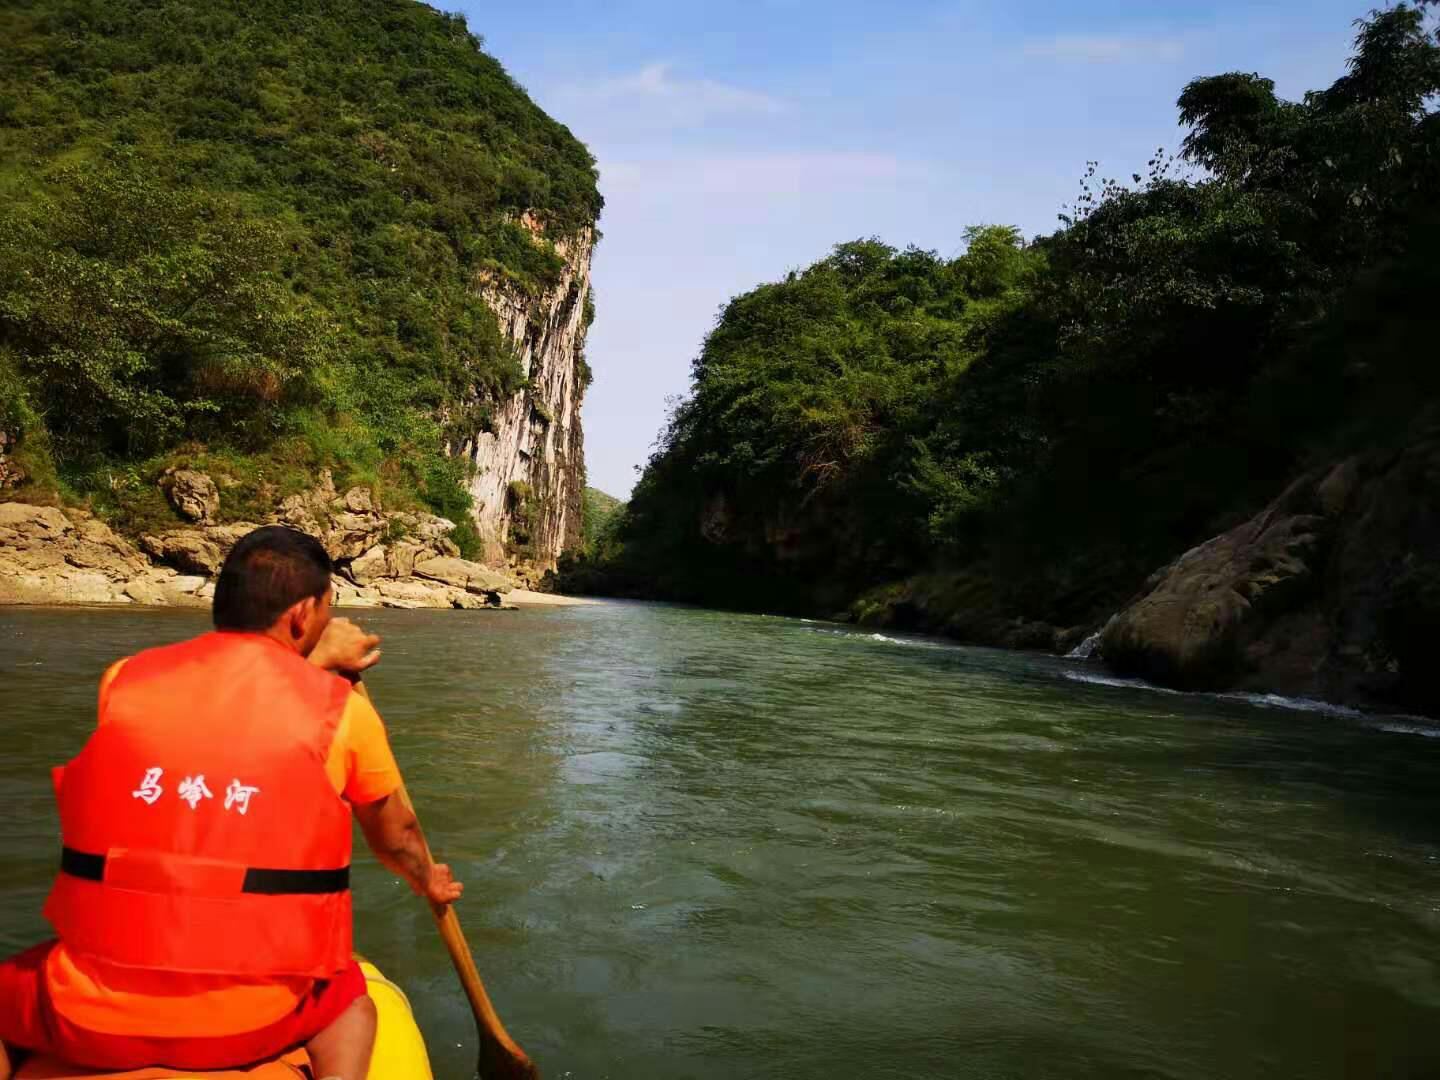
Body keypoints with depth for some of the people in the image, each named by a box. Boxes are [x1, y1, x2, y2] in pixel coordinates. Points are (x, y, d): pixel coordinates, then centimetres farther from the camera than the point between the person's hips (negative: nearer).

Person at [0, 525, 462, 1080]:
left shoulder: (122, 681, 1)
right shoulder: (341, 708, -2)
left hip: (91, 1016, 1)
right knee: (349, 1003, 30)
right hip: (250, 1025, -1)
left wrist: (310, 663, 29)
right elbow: (396, 838, 14)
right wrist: (430, 883, 34)